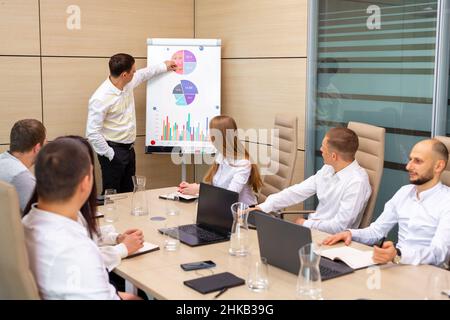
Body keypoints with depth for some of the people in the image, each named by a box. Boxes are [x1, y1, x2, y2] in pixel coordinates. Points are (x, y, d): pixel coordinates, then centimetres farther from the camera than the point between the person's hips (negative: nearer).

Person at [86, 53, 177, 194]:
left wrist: (163, 66, 32)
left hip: (129, 149, 8)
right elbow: (92, 133, -22)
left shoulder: (128, 84, 0)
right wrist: (110, 154, -18)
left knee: (128, 192, 15)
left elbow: (143, 74, 24)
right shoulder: (101, 98, -23)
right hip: (114, 151, -8)